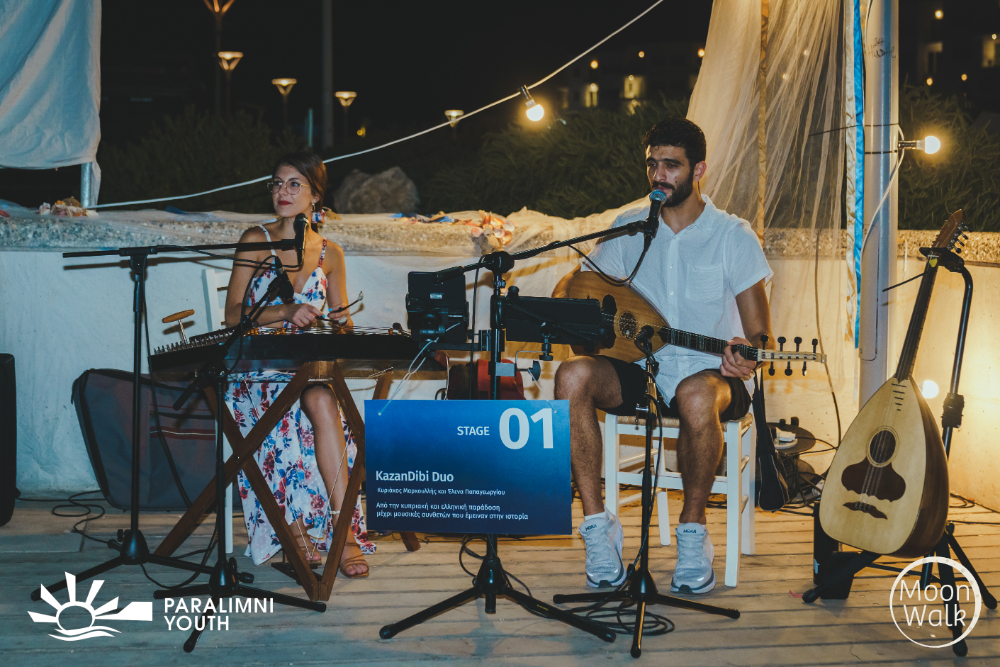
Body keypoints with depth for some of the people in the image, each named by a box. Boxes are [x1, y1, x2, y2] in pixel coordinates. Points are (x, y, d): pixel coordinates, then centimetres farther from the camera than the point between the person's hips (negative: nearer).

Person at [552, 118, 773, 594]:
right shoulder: (629, 229, 8)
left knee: (697, 397, -40)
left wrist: (749, 355, -32)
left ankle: (693, 530, -17)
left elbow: (759, 331, -7)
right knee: (573, 376, -27)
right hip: (640, 370, 4)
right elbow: (571, 283, 15)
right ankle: (598, 525, -22)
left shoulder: (732, 236, -3)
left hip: (709, 372, -3)